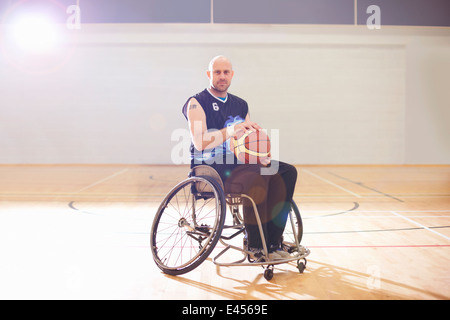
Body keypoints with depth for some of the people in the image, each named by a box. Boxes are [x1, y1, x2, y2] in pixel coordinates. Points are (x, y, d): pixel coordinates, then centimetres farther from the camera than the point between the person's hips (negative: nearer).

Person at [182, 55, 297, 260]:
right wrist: (233, 129, -27)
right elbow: (200, 142, -18)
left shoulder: (240, 105, 16)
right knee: (256, 176, -33)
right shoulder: (197, 103, -4)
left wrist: (261, 156, -4)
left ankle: (273, 241, -13)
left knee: (286, 171, -12)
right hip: (208, 170, -7)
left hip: (234, 166, 7)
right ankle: (256, 246, -22)